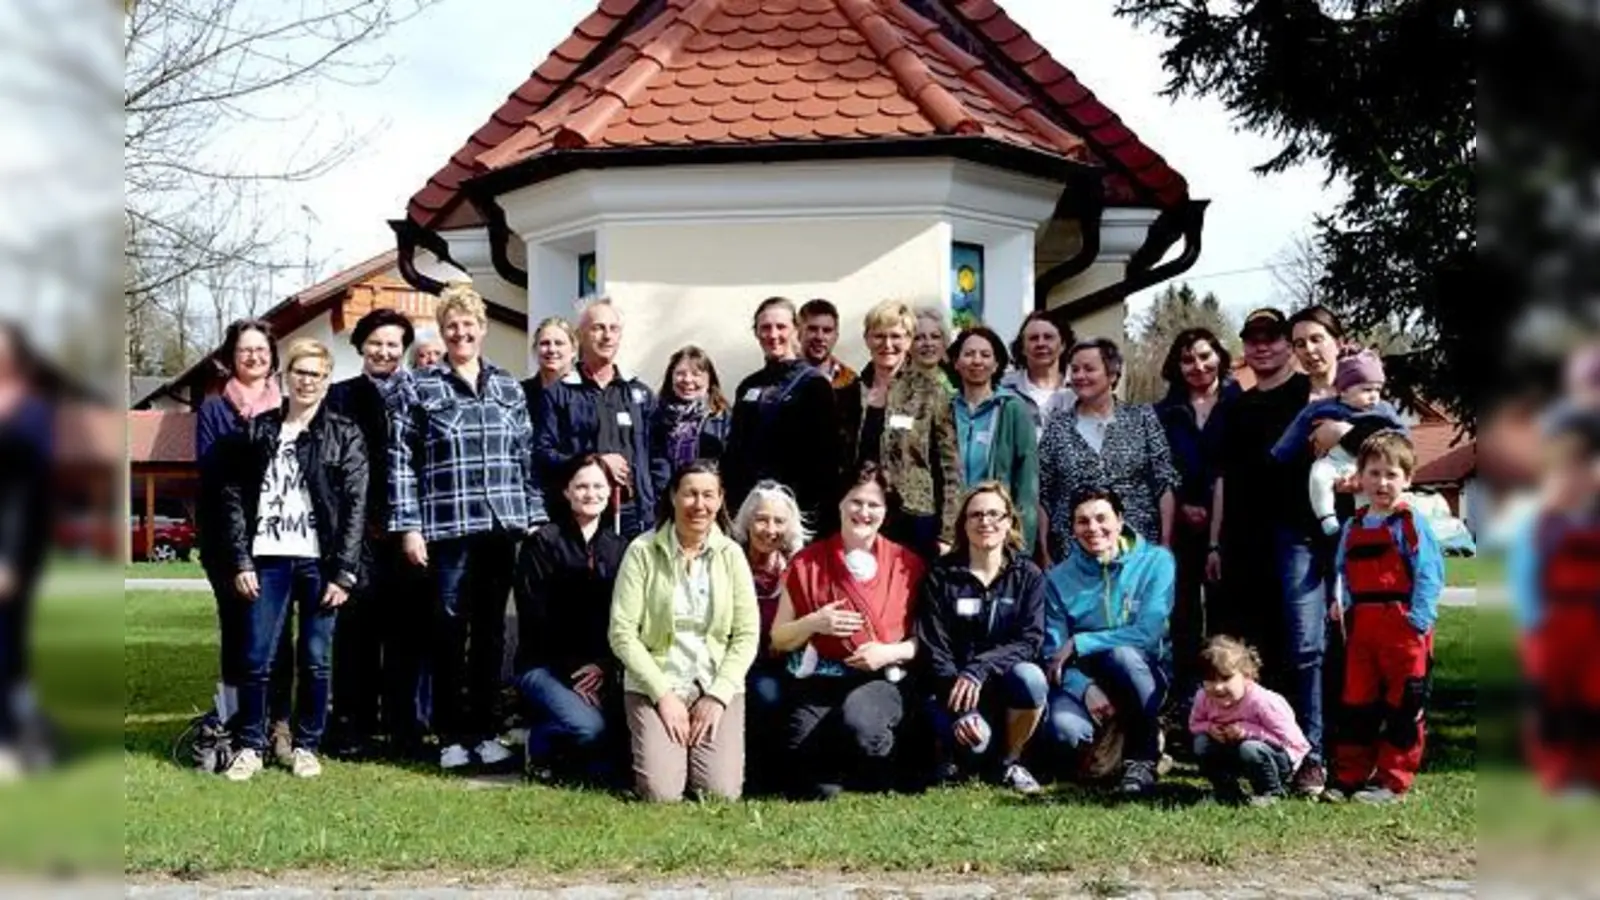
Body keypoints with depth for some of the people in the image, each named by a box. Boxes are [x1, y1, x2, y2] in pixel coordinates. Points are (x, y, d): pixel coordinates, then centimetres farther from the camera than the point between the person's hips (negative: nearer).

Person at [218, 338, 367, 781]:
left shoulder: (345, 435, 5)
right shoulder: (258, 430, 10)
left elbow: (355, 505, -1)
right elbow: (234, 495, 7)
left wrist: (344, 572, -8)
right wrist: (241, 560, -3)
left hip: (320, 561, -1)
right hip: (268, 558, 1)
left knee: (316, 659, 3)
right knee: (256, 658, -1)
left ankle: (306, 746, 15)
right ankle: (250, 746, 11)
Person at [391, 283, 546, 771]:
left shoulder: (509, 387, 12)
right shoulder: (418, 388, 2)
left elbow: (527, 457, 12)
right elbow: (401, 460, -2)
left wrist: (536, 518, 6)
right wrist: (408, 526, -8)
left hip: (502, 526, 3)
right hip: (447, 528, -3)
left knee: (491, 630, 8)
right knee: (449, 629, 1)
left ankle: (484, 730, 17)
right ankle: (450, 735, 9)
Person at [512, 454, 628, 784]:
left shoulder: (619, 548, 11)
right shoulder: (543, 542, -3)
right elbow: (534, 616, -8)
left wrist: (604, 666, -11)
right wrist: (571, 670, -13)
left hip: (602, 668, 4)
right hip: (544, 664, -4)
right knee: (588, 727, -30)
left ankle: (571, 755, 9)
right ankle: (540, 747, 4)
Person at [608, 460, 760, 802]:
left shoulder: (731, 554, 2)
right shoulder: (643, 551, -6)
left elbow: (747, 635, 1)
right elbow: (622, 633, -8)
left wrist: (718, 695, -10)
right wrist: (663, 694, -13)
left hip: (717, 684, 2)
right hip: (655, 683, -2)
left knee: (722, 792, -14)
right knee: (661, 792, -18)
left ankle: (701, 746, 19)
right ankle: (651, 746, 16)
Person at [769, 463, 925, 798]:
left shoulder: (907, 565, 5)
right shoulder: (807, 563, 7)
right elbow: (778, 640, 9)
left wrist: (889, 652, -13)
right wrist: (814, 623, -10)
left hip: (882, 680, -1)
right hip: (820, 681, 1)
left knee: (858, 721, -38)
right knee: (816, 788, -21)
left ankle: (881, 768, -3)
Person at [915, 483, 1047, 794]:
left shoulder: (1028, 575, 4)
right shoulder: (941, 576, 1)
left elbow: (1030, 641, -7)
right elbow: (933, 649, -5)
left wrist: (979, 669, -24)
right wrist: (957, 703, -20)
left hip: (1004, 681, 1)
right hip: (953, 687, -1)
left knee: (1030, 678, -33)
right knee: (973, 741, -32)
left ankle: (1009, 760, -6)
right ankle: (954, 750, 9)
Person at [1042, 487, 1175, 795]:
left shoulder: (1156, 561, -7)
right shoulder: (1059, 578, -1)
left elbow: (1149, 632, -18)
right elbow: (1053, 652, -4)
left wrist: (1079, 643, -19)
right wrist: (1085, 689, -23)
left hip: (1144, 675, -1)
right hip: (1085, 678, 1)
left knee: (1123, 654, -36)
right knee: (1066, 730, -32)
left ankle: (1143, 757, -15)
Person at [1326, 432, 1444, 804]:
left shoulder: (1412, 525, -5)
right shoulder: (1352, 528, 13)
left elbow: (1429, 576, -11)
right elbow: (1343, 574, 20)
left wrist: (1417, 620, -17)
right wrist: (1344, 607, 6)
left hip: (1403, 628, -6)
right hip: (1362, 629, 6)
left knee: (1403, 705, 1)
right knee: (1356, 704, 9)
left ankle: (1393, 781, 8)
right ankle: (1349, 777, 15)